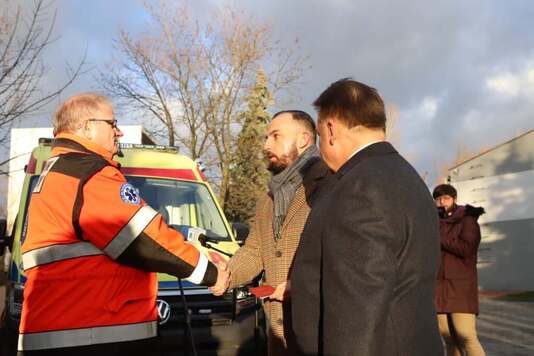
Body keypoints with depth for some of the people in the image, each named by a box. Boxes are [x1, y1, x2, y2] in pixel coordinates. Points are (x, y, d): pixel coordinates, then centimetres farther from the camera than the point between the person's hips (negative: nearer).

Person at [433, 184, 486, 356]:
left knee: (466, 336, -16)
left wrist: (438, 237, -13)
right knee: (449, 337, 1)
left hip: (461, 286, -5)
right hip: (438, 287, 5)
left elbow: (467, 248, -17)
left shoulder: (467, 220, -2)